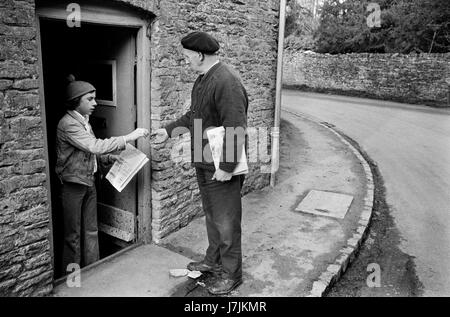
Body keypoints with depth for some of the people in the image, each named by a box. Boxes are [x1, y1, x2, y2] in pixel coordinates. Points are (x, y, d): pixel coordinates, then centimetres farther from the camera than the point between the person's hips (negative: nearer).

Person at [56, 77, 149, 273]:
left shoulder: (84, 121, 8)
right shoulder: (68, 124, -20)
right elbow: (95, 146, -30)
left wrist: (109, 158, -2)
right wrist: (129, 137, -30)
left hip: (89, 182, 8)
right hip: (72, 185, -8)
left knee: (91, 231, 15)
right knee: (73, 236, 6)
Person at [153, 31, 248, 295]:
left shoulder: (227, 82, -21)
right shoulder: (203, 79, 11)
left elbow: (235, 128, -25)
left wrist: (227, 167, -24)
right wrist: (168, 130, 19)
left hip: (223, 168, -10)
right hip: (204, 164, 10)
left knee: (226, 221, 4)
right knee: (212, 216, 22)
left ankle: (231, 274, 21)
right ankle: (214, 261, 41)